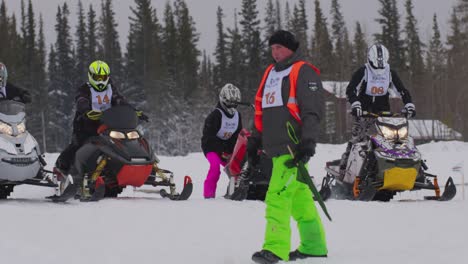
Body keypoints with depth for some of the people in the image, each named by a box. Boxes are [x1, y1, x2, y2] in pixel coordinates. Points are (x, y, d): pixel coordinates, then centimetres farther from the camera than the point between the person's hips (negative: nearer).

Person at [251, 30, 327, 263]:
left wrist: (308, 142, -20)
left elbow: (313, 110, -13)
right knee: (299, 198, 13)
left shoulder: (303, 72, -6)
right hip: (277, 148, 8)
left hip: (293, 147, -8)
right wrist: (256, 139, 22)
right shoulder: (270, 73, 20)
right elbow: (261, 109, 26)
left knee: (278, 196, -17)